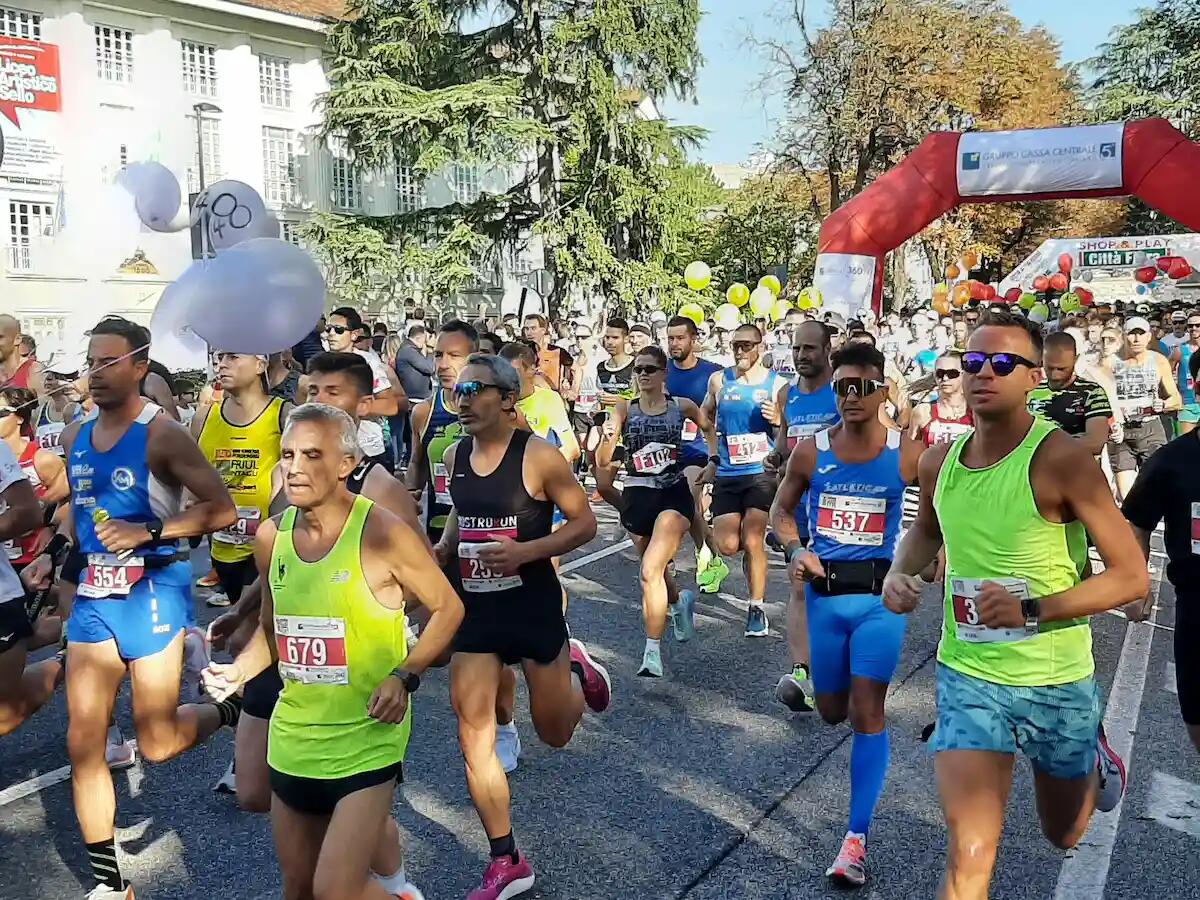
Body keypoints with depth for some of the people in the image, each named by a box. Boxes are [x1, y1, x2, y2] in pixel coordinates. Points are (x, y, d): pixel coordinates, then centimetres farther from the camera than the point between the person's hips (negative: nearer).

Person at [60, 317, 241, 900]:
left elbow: (223, 511, -16)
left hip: (153, 594, -6)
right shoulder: (75, 436, 8)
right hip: (93, 597, 6)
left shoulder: (161, 434, -13)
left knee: (157, 744, 0)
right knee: (83, 743, 5)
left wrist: (148, 532, -23)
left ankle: (232, 709, 33)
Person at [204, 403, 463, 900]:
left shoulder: (381, 533, -16)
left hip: (368, 738, -6)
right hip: (293, 739, 6)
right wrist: (239, 670, -3)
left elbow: (447, 608, -6)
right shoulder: (270, 536, 0)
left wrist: (405, 676, -17)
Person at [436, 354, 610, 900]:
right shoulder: (454, 456, 1)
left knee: (555, 733, 11)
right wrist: (442, 551, -1)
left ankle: (576, 669, 46)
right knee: (473, 736, 0)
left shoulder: (538, 455, -16)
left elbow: (585, 523, -11)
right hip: (474, 609, 4)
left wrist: (526, 551, -24)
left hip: (533, 607, -4)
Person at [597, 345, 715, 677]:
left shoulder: (682, 406, 1)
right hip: (636, 497, 3)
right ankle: (680, 601, 56)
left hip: (674, 494, -3)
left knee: (650, 572, -19)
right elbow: (602, 461, -10)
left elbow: (708, 427, 23)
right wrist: (608, 439, -31)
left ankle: (653, 653, -11)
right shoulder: (624, 409, 0)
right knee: (657, 571, 21)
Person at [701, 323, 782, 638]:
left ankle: (757, 608, 6)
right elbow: (705, 417, 20)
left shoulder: (776, 383, -2)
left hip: (762, 471, -3)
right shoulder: (719, 380, 4)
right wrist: (712, 456, 16)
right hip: (727, 473, 3)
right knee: (727, 546, -2)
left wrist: (777, 419, -19)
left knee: (752, 541, -10)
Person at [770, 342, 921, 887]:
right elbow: (782, 509, 10)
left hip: (881, 595, -2)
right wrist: (795, 551, -9)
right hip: (825, 593, 3)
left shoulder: (908, 455, -7)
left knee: (867, 712, -6)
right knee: (832, 711, 15)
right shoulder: (810, 451, -3)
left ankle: (856, 840, 4)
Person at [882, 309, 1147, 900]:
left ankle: (1095, 755, 56)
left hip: (1058, 681, -2)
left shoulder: (1062, 459, -18)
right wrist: (899, 572, -2)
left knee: (1064, 834, 25)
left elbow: (1132, 576, -16)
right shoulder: (939, 461, -4)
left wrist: (1032, 611, -27)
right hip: (968, 677, 2)